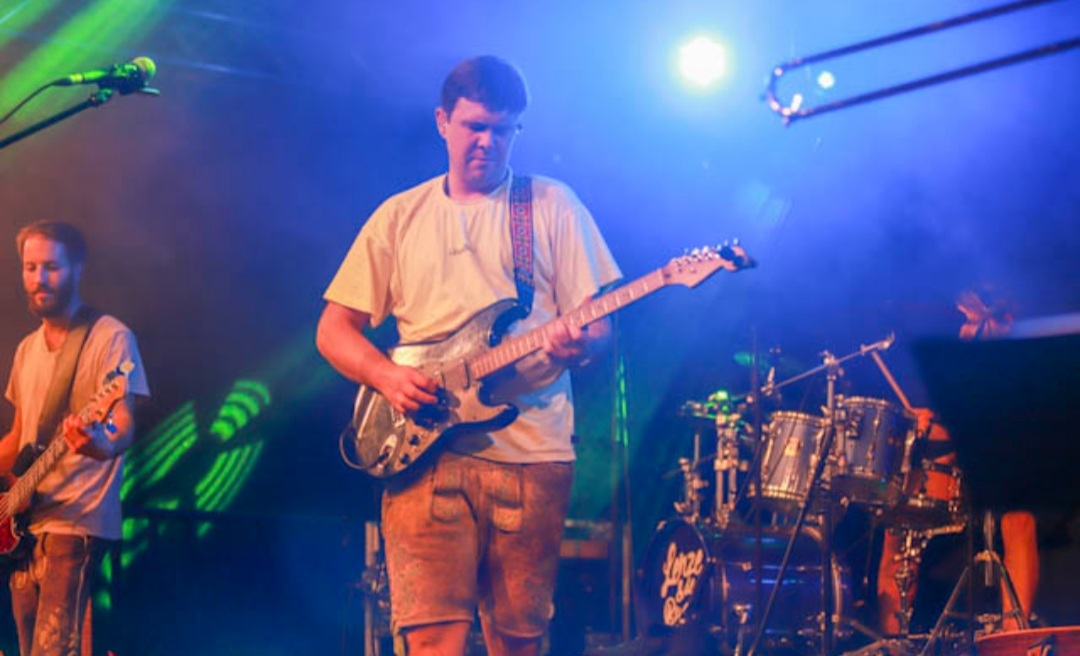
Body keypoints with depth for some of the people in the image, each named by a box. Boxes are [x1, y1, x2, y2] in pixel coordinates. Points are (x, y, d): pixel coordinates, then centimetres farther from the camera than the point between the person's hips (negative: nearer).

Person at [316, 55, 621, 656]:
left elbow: (599, 326, 5)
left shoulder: (554, 207, 9)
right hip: (423, 449, 0)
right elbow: (334, 329, 12)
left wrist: (580, 343, -19)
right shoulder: (400, 216, 13)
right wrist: (386, 375, -7)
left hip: (531, 450, 0)